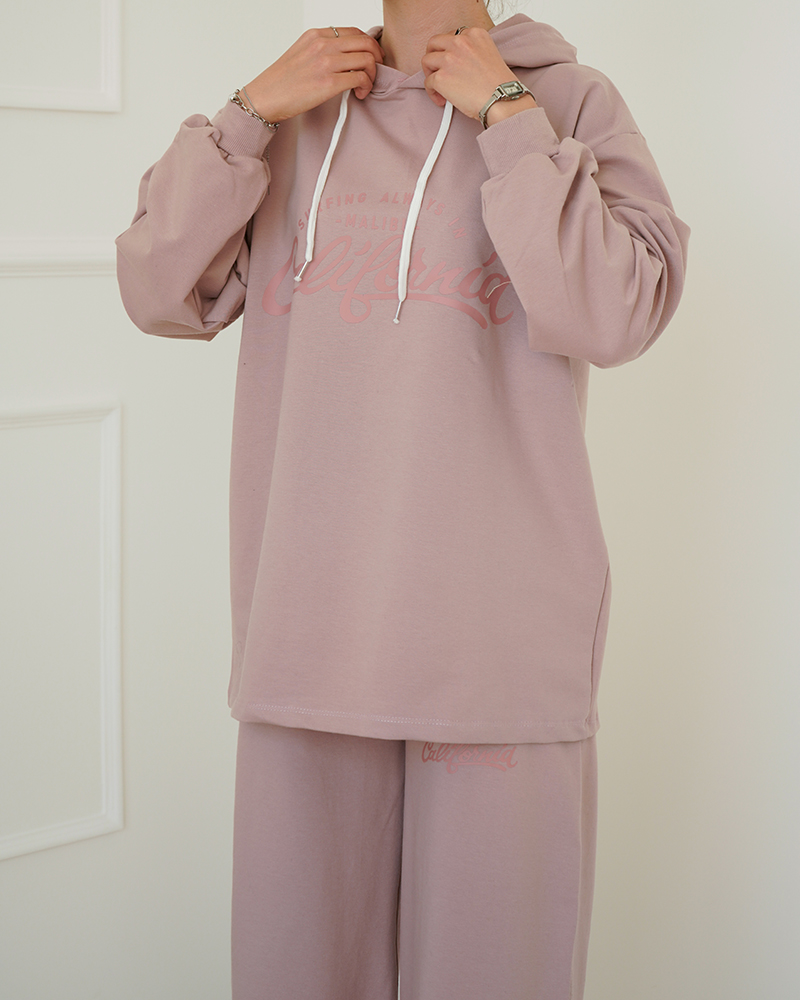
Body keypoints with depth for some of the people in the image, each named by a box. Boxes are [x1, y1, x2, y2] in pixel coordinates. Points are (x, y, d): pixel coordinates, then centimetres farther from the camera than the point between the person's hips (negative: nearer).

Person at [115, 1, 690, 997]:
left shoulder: (572, 102, 1)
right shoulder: (297, 117, 11)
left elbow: (615, 316, -14)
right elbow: (160, 295, 4)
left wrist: (507, 116, -10)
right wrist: (249, 111, -3)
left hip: (497, 618, -3)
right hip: (307, 614, 3)